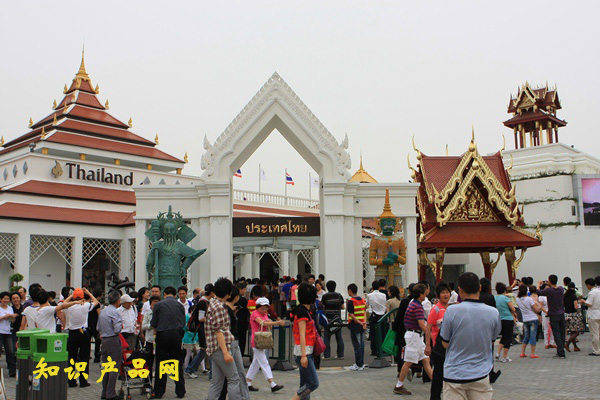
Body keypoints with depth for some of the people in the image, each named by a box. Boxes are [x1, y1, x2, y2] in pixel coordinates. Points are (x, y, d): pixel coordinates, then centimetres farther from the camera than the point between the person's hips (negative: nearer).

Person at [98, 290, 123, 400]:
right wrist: (121, 324, 0)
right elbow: (117, 329, -20)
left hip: (104, 341, 9)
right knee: (115, 367, -4)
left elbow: (99, 328, 19)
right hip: (113, 341, -9)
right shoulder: (114, 312, -14)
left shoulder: (103, 311, 12)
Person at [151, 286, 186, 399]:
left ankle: (159, 392, 12)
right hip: (176, 335, 2)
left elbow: (153, 323, 0)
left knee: (160, 364, 7)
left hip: (162, 335, -2)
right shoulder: (180, 305, 4)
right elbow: (183, 323, 6)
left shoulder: (158, 305, -3)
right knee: (177, 364, 9)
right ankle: (180, 391, 11)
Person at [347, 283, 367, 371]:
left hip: (355, 325, -6)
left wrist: (360, 323, -15)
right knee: (362, 345, 12)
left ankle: (358, 365, 2)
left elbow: (352, 315, -18)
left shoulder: (350, 302, -13)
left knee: (357, 346, -2)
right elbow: (364, 312, 6)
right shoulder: (363, 300, 8)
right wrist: (364, 322, -4)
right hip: (362, 326, 7)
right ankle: (361, 363, 17)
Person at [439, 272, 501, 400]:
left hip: (454, 374, -2)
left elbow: (445, 344, -4)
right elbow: (492, 340, 9)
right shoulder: (493, 313, -7)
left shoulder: (451, 311, -14)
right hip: (481, 374, 2)